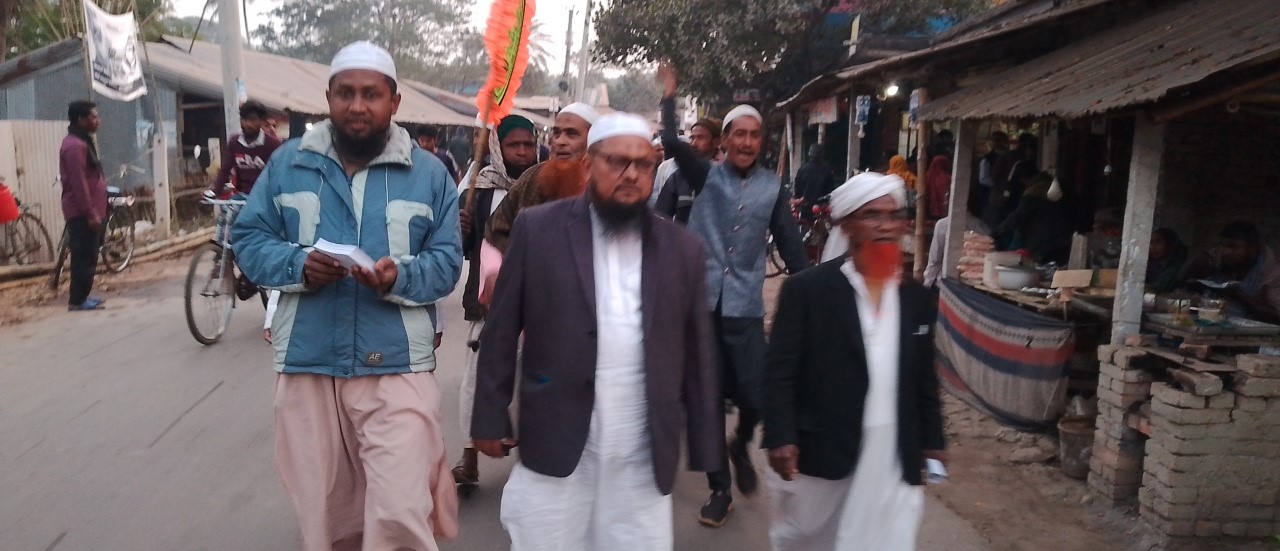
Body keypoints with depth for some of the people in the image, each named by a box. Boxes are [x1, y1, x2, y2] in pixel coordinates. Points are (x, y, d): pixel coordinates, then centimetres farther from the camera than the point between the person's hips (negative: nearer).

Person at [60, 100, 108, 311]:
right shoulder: (75, 146, -17)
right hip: (82, 213, -10)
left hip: (87, 211, 10)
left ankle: (82, 297, 20)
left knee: (87, 256, 14)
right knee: (84, 257, -6)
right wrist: (90, 213, -22)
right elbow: (78, 184, -22)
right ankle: (77, 300, -1)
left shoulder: (83, 142, 16)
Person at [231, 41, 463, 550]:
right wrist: (296, 264, -13)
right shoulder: (288, 162, 7)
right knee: (321, 508, 15)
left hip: (397, 365, -2)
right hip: (307, 363, 2)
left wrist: (400, 277, -20)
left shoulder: (428, 173, 3)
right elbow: (248, 237, 8)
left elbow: (447, 261, 0)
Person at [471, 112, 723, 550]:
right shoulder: (537, 228, -1)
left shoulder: (683, 249, 5)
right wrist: (491, 418, 1)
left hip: (645, 454, 2)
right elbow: (501, 331, 3)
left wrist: (704, 446, 7)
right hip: (555, 447, -1)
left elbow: (696, 353, 8)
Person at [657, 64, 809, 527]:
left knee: (755, 397, -3)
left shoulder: (773, 188, 5)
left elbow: (790, 245, 5)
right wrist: (669, 98, -6)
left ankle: (741, 446, 34)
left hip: (745, 307, 0)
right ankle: (719, 488, 24)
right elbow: (672, 143, -10)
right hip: (701, 301, 0)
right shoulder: (706, 175, 3)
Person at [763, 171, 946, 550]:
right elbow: (780, 371, -9)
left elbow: (925, 379, 14)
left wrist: (932, 441, 13)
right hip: (818, 456, -3)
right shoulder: (806, 289, -8)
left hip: (895, 459, 4)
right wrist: (780, 437, -16)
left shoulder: (918, 298, 7)